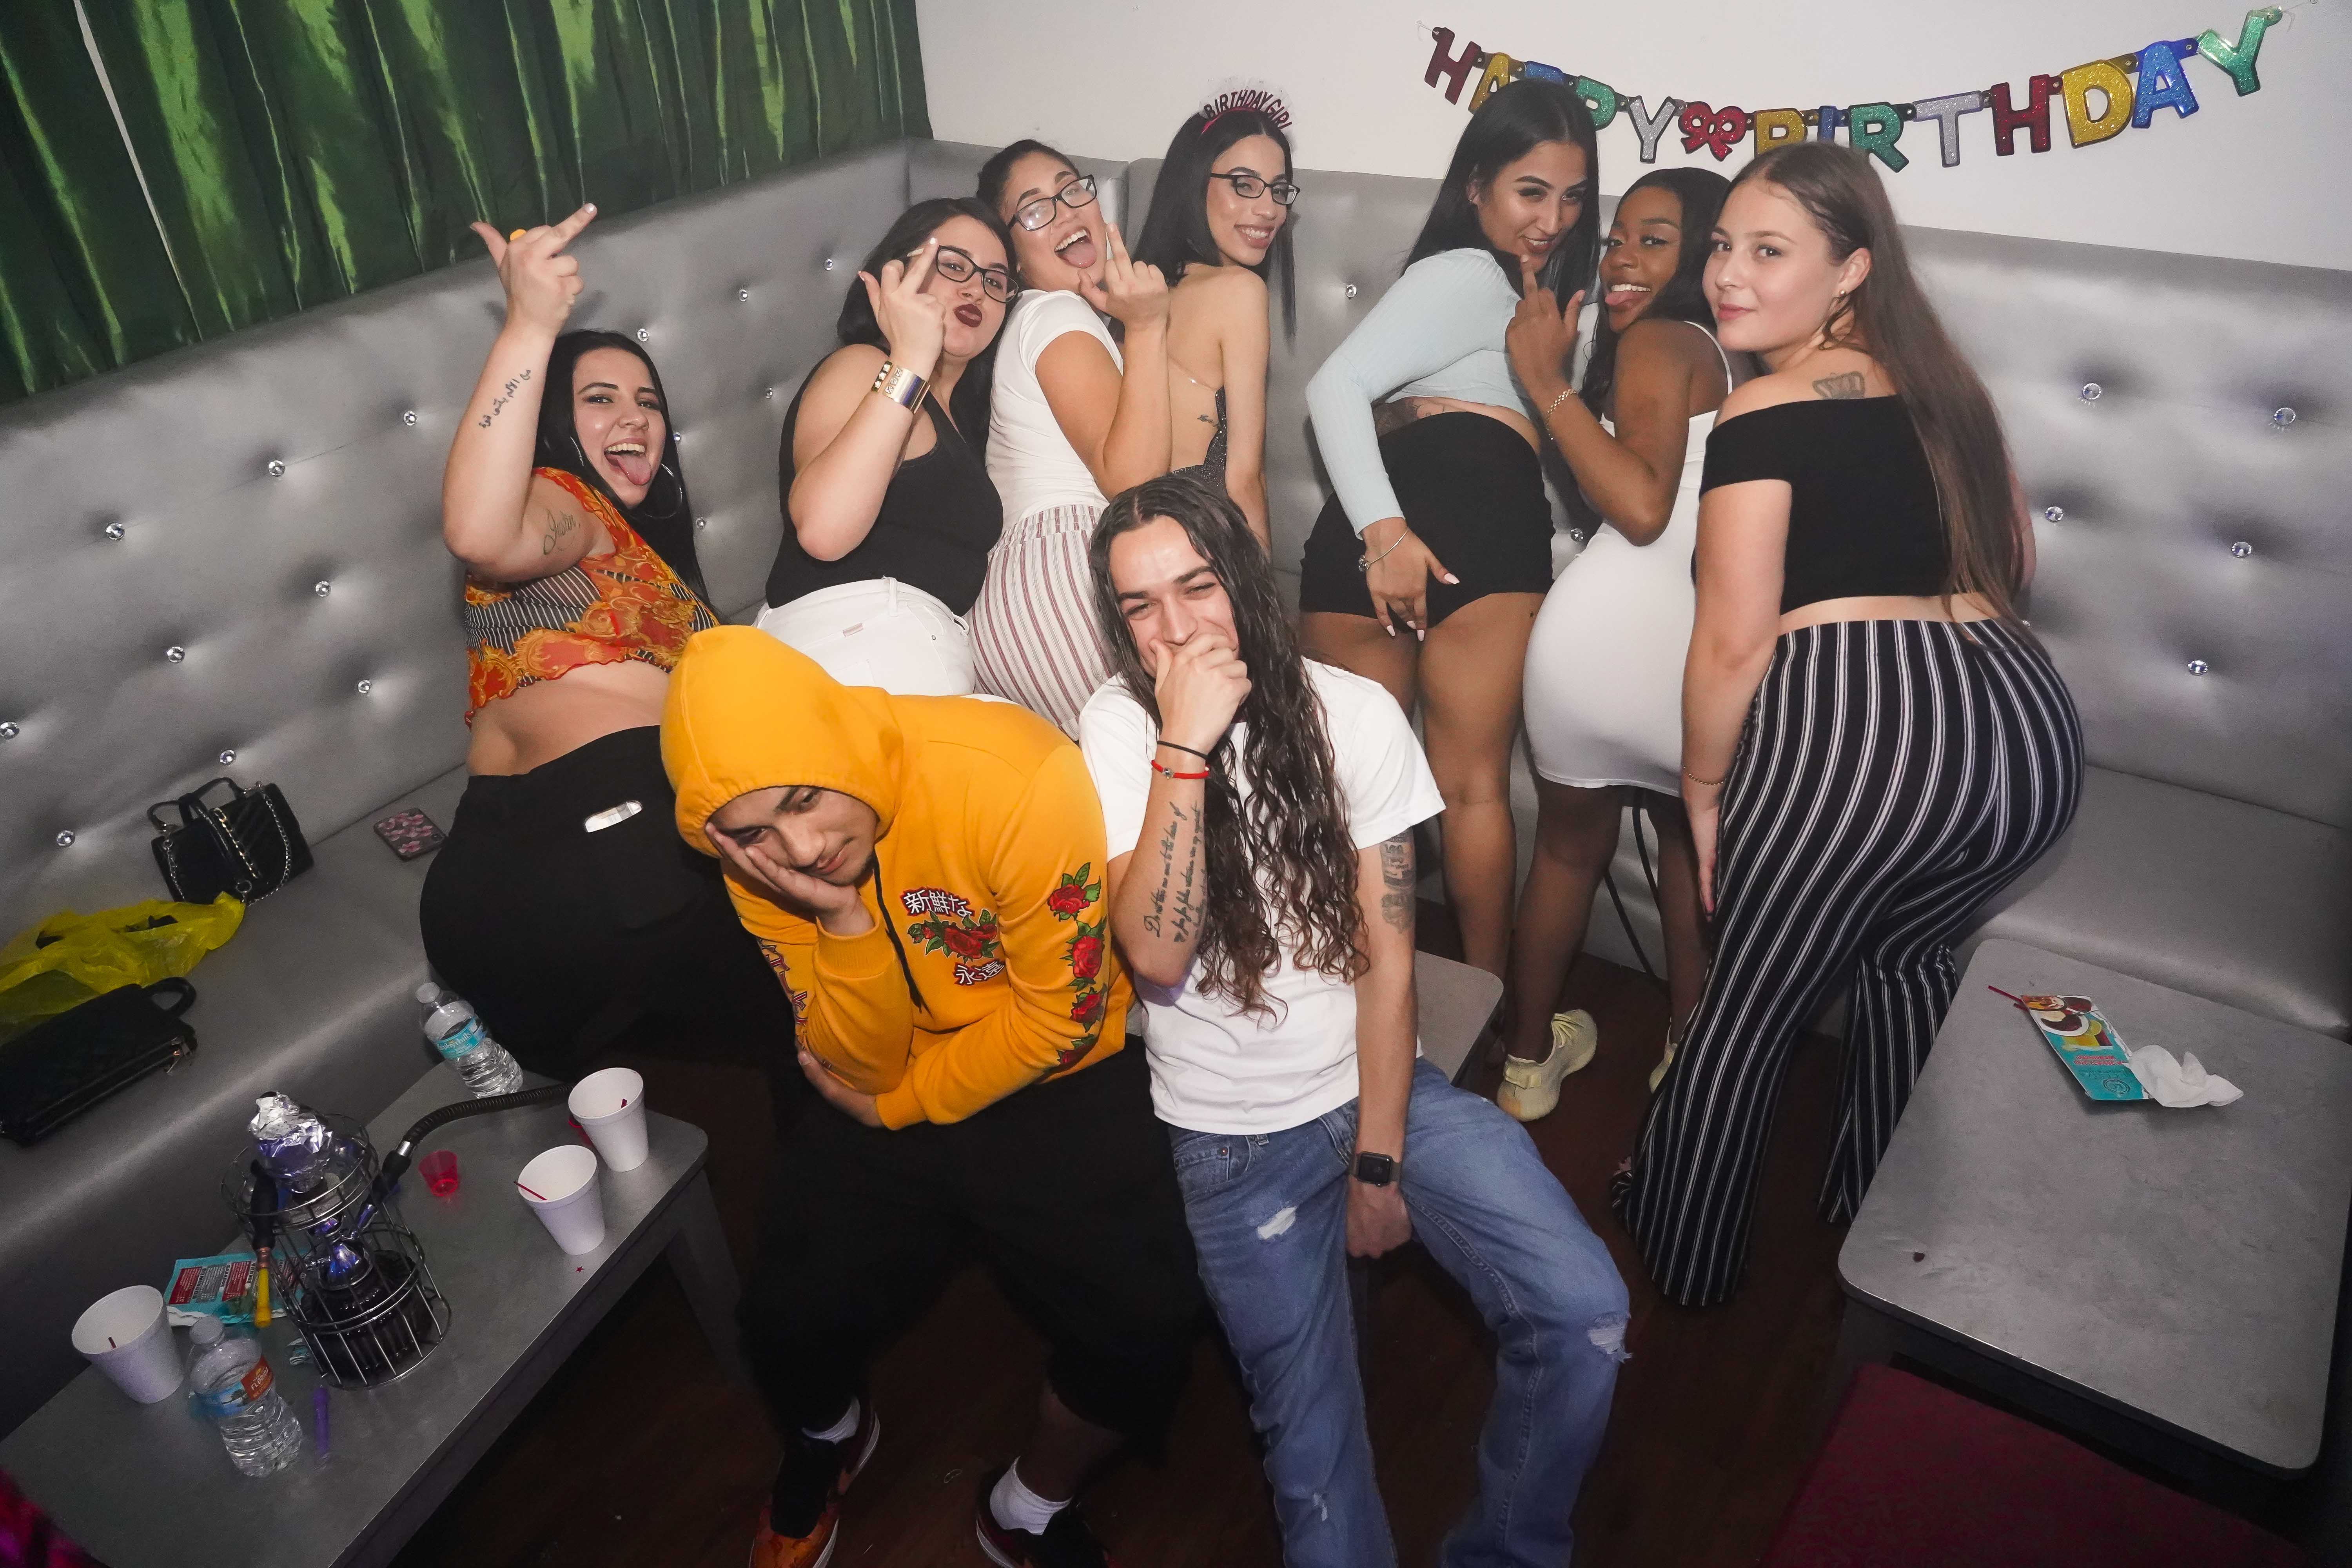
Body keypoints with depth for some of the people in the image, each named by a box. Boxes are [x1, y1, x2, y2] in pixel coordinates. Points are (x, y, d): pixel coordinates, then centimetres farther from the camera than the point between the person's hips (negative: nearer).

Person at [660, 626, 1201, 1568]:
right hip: (880, 1096, 3)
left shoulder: (1017, 781, -30)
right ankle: (827, 1441, 32)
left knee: (1145, 1333, -14)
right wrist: (842, 922, -30)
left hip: (1056, 1075, -3)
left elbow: (1063, 1018, -19)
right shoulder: (759, 857, -14)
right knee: (790, 1320, -6)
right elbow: (865, 1065, -12)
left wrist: (900, 1103, -9)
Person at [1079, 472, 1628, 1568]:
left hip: (1382, 1085, 2)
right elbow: (1157, 956, -21)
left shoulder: (1353, 713, -6)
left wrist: (1378, 1161, -6)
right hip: (1233, 1134, -1)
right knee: (1314, 1441, -6)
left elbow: (1387, 952, -5)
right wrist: (1185, 745, -28)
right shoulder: (1120, 727, -9)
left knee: (1583, 1311, -13)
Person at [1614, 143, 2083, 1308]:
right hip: (2030, 723, 8)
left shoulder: (1764, 414, -5)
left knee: (1748, 1011, 14)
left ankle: (1679, 1254, 33)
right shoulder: (1941, 381, 15)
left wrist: (1704, 789, 3)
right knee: (1907, 953, 33)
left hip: (1853, 726, -7)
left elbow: (1734, 643, -9)